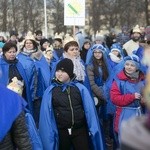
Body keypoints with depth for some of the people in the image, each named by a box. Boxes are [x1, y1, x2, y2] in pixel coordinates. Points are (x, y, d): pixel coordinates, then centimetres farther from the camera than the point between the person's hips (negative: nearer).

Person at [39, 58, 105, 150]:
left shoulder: (80, 88, -1)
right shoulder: (50, 91, -1)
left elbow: (90, 110, -3)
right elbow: (46, 115, -2)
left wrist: (94, 129, -10)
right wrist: (49, 134, -6)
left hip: (80, 130, 0)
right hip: (61, 132, 1)